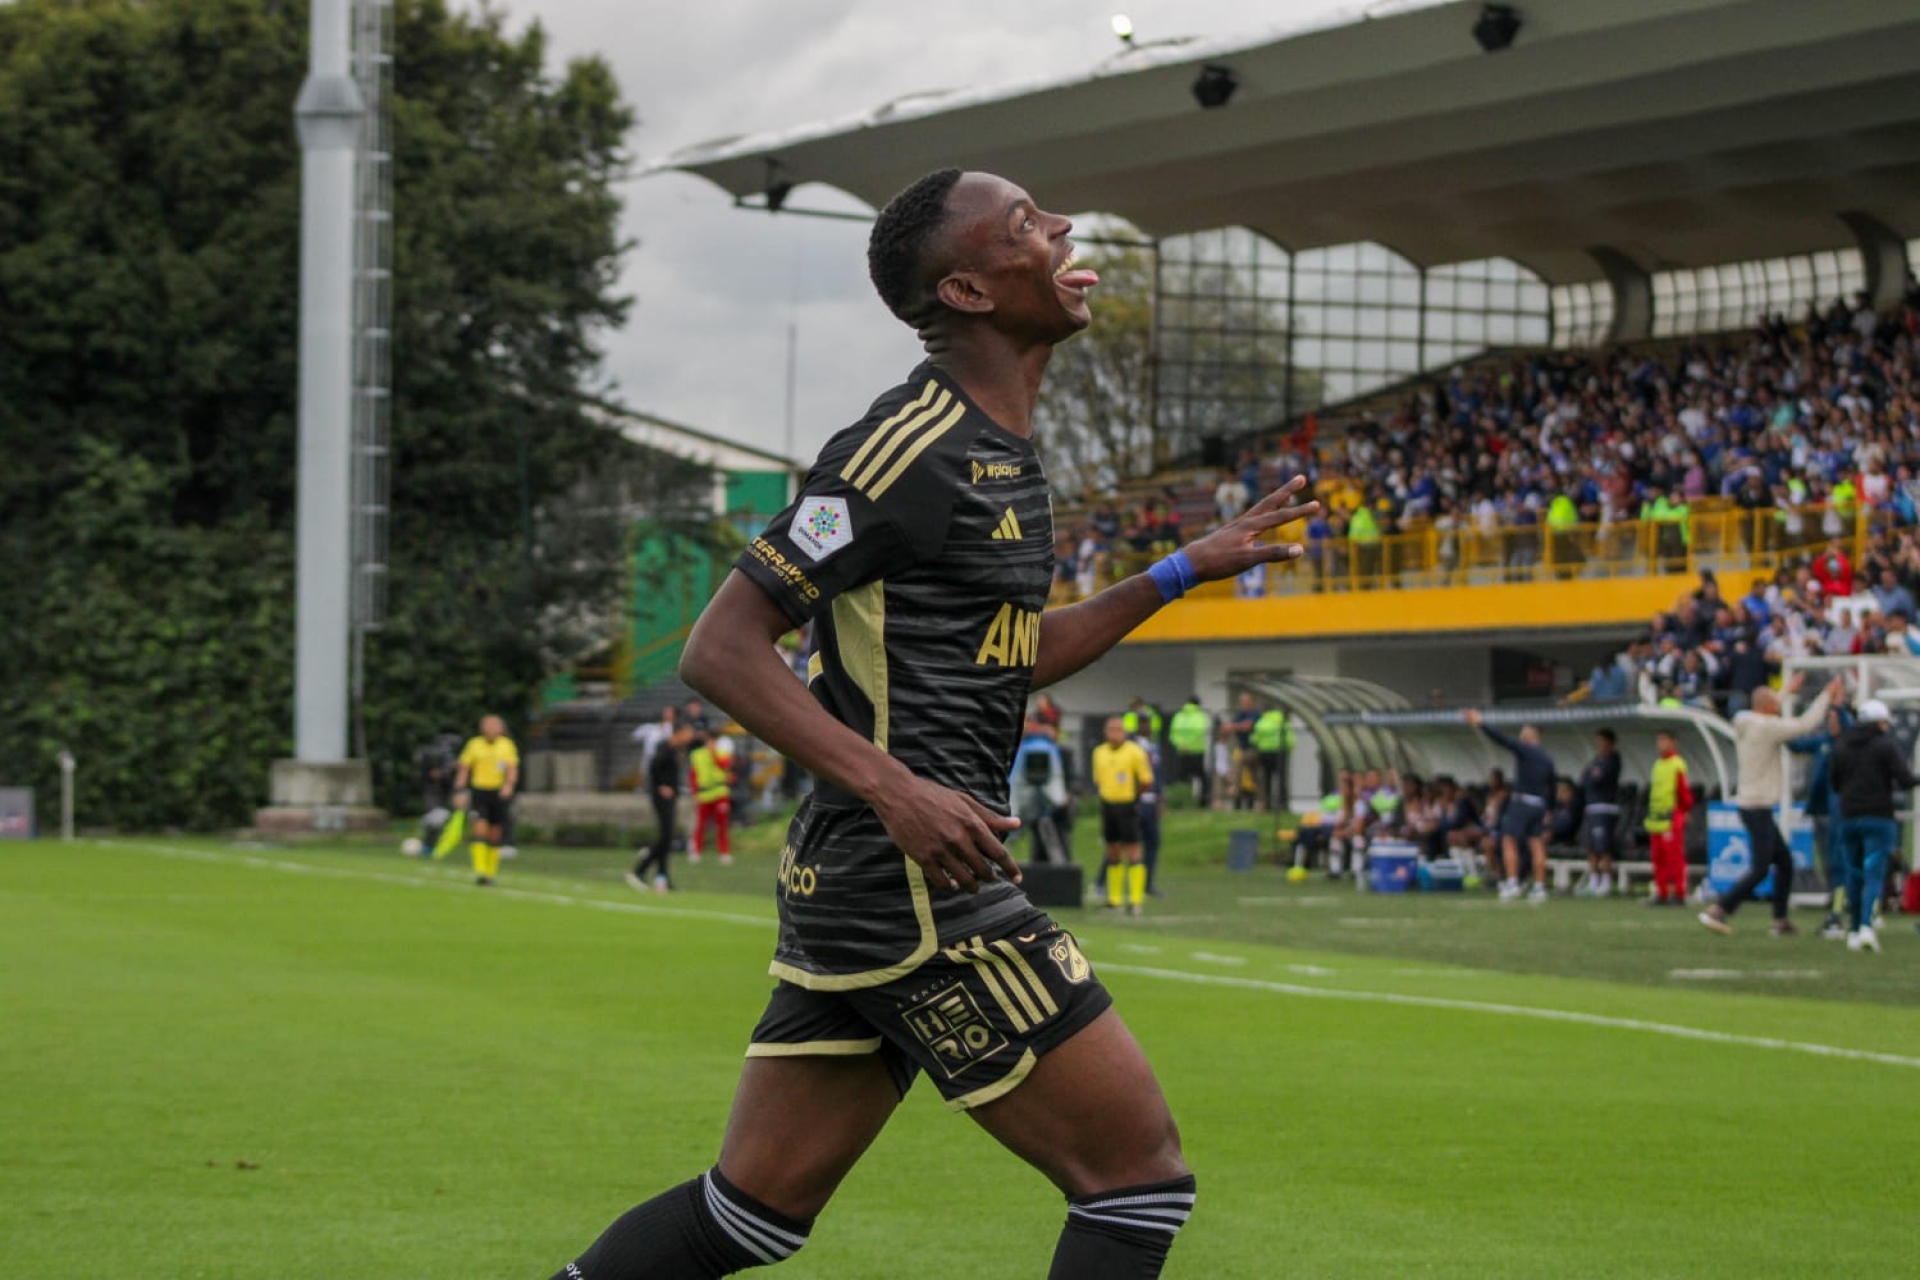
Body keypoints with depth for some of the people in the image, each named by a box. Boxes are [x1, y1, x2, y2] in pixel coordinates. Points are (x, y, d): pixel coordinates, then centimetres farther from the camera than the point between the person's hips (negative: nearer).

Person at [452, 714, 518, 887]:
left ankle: (491, 872, 20)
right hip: (479, 790, -2)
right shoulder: (474, 744, 1)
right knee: (480, 829, -18)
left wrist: (509, 785, -25)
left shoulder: (507, 745, 3)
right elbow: (463, 770, 4)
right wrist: (459, 793, -4)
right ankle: (479, 871, -22)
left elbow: (513, 770, -5)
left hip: (499, 793, 2)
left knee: (495, 834, 6)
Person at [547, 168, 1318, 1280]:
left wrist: (1184, 571, 23)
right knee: (1140, 1172, -5)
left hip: (854, 885, 10)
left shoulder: (1007, 453, 16)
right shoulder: (910, 449, -14)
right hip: (916, 888, -10)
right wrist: (893, 787, -26)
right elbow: (719, 648, -17)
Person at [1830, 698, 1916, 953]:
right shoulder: (1886, 745, -6)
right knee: (1874, 874, -6)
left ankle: (1853, 932, 13)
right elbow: (1905, 781, -11)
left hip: (1849, 817, 4)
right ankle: (1866, 926, -24)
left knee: (1853, 876, 13)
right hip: (1879, 817, -4)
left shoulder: (1841, 746, 8)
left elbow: (1834, 785, 13)